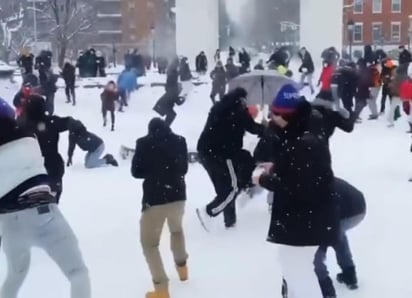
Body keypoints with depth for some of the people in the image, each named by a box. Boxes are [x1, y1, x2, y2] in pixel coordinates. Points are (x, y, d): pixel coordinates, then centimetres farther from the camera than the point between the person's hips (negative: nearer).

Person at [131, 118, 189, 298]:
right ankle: (182, 266, 49)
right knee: (177, 229, 32)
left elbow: (136, 172, -2)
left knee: (149, 243, 7)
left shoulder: (144, 143, -7)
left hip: (154, 198, -4)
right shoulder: (179, 141, 2)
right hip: (177, 195, 4)